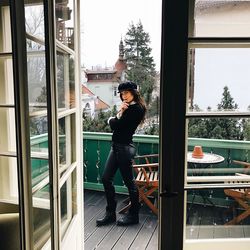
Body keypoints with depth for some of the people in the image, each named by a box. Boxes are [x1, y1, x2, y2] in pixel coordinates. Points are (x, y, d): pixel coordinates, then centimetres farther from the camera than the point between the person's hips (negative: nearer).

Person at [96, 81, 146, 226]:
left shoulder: (136, 108, -12)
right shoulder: (129, 108, 17)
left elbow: (116, 125, -16)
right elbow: (114, 125, 6)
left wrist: (112, 120, 4)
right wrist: (120, 112, -7)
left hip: (125, 148, -9)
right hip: (116, 146, 10)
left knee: (129, 182, 3)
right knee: (106, 179, 8)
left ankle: (134, 215, 19)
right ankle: (111, 213, 20)